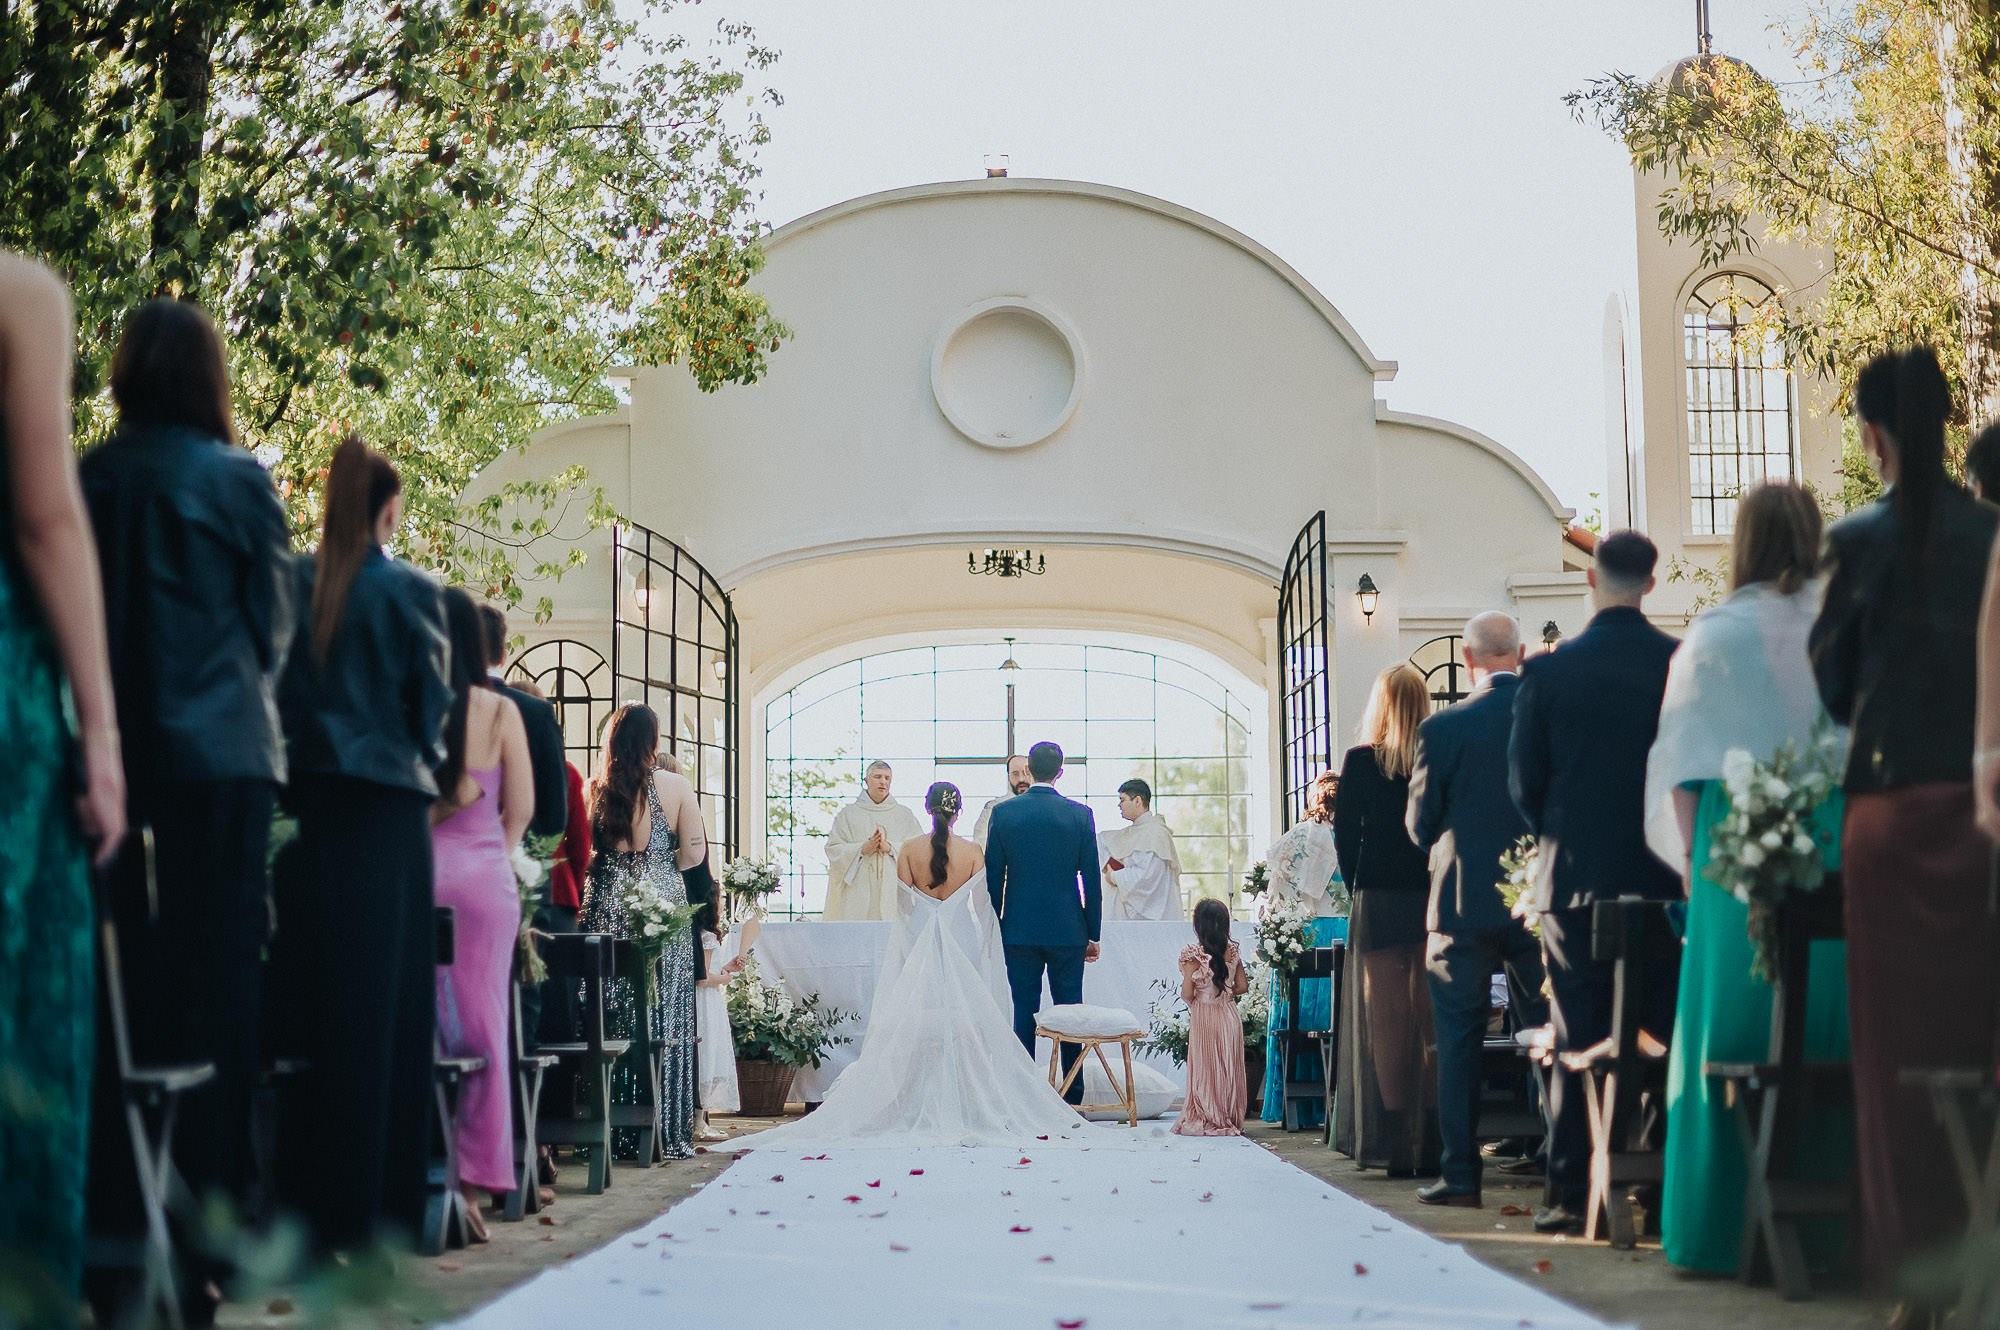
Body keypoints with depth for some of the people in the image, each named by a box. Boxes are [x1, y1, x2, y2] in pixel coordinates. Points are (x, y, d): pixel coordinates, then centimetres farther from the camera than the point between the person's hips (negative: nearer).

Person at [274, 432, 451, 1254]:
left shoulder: (291, 584, 3)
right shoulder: (411, 593, -5)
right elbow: (432, 708, -1)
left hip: (299, 805, 4)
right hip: (383, 810, -3)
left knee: (307, 994, 8)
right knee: (380, 1001, 0)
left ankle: (301, 1197, 9)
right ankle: (368, 1208, 1)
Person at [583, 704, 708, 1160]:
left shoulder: (595, 788, 0)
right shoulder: (675, 786, -3)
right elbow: (694, 853, -3)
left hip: (607, 907, 2)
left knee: (609, 1019, 6)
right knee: (664, 1019, 3)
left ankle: (612, 1133, 7)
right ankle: (667, 1133, 3)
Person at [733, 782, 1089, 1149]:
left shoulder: (908, 850, -3)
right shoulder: (973, 852, -5)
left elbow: (903, 905, 0)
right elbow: (982, 906, -2)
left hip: (918, 943, 1)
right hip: (963, 943, -1)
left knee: (915, 1025, 5)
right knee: (963, 1023, 2)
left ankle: (918, 1107, 4)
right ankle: (965, 1106, 0)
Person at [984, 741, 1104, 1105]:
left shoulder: (1004, 813, -2)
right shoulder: (1080, 815, -3)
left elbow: (992, 877, 1)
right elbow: (1092, 879, -1)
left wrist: (995, 927, 11)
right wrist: (1093, 934, 7)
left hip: (1019, 929, 1)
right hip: (1068, 929, 0)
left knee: (1024, 1011, 5)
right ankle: (1073, 1099, 7)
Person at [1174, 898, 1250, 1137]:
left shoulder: (1193, 954, -14)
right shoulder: (1232, 951, -1)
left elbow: (1187, 994, -14)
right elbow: (1243, 986, 4)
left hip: (1202, 1016, -4)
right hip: (1229, 1016, 4)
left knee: (1205, 1067, 4)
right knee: (1229, 1067, 10)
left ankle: (1206, 1119, 7)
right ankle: (1231, 1118, 15)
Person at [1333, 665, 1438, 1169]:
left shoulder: (1361, 762, -5)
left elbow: (1345, 834, -3)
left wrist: (1359, 887, 9)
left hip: (1379, 901, -2)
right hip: (1433, 900, 2)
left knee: (1386, 1017, 2)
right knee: (1431, 1019, 8)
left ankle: (1395, 1145, 0)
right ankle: (1432, 1141, 8)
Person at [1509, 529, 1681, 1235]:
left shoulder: (1549, 672, -5)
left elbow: (1524, 783, 1)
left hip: (1577, 878, -1)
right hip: (1667, 878, 1)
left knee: (1578, 1042, 3)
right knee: (1668, 1036, 6)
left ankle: (1572, 1194, 3)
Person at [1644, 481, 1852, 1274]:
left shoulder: (1715, 636, -2)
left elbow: (1684, 765, -2)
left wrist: (1693, 856, 3)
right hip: (1838, 849, 2)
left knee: (1733, 1033, 3)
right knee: (1830, 1036, 7)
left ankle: (1725, 1228, 4)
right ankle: (1825, 1222, 10)